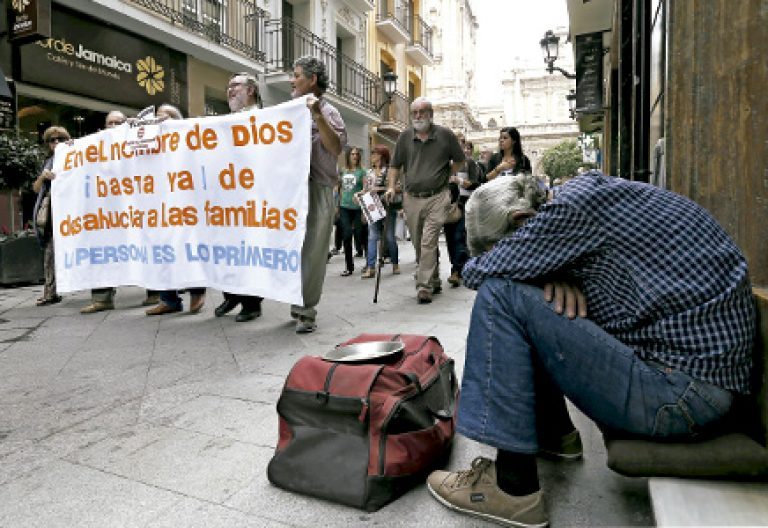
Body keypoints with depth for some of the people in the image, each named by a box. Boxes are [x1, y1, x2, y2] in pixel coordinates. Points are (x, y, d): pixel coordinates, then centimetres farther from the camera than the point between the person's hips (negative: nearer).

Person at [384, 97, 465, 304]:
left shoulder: (445, 135, 0)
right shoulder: (404, 137, 7)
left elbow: (459, 160, 14)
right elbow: (395, 166, 13)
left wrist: (445, 176, 8)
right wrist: (391, 186, -1)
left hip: (437, 197, -4)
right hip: (411, 198, 4)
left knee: (428, 243, -15)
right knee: (419, 245, 11)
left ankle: (424, 287, -11)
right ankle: (434, 281, 28)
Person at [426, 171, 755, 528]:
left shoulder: (576, 204, -17)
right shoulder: (597, 191, 11)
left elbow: (476, 272, -12)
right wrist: (560, 277, -5)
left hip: (681, 395, -10)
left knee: (500, 295, -15)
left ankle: (513, 487, -11)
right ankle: (555, 433, 24)